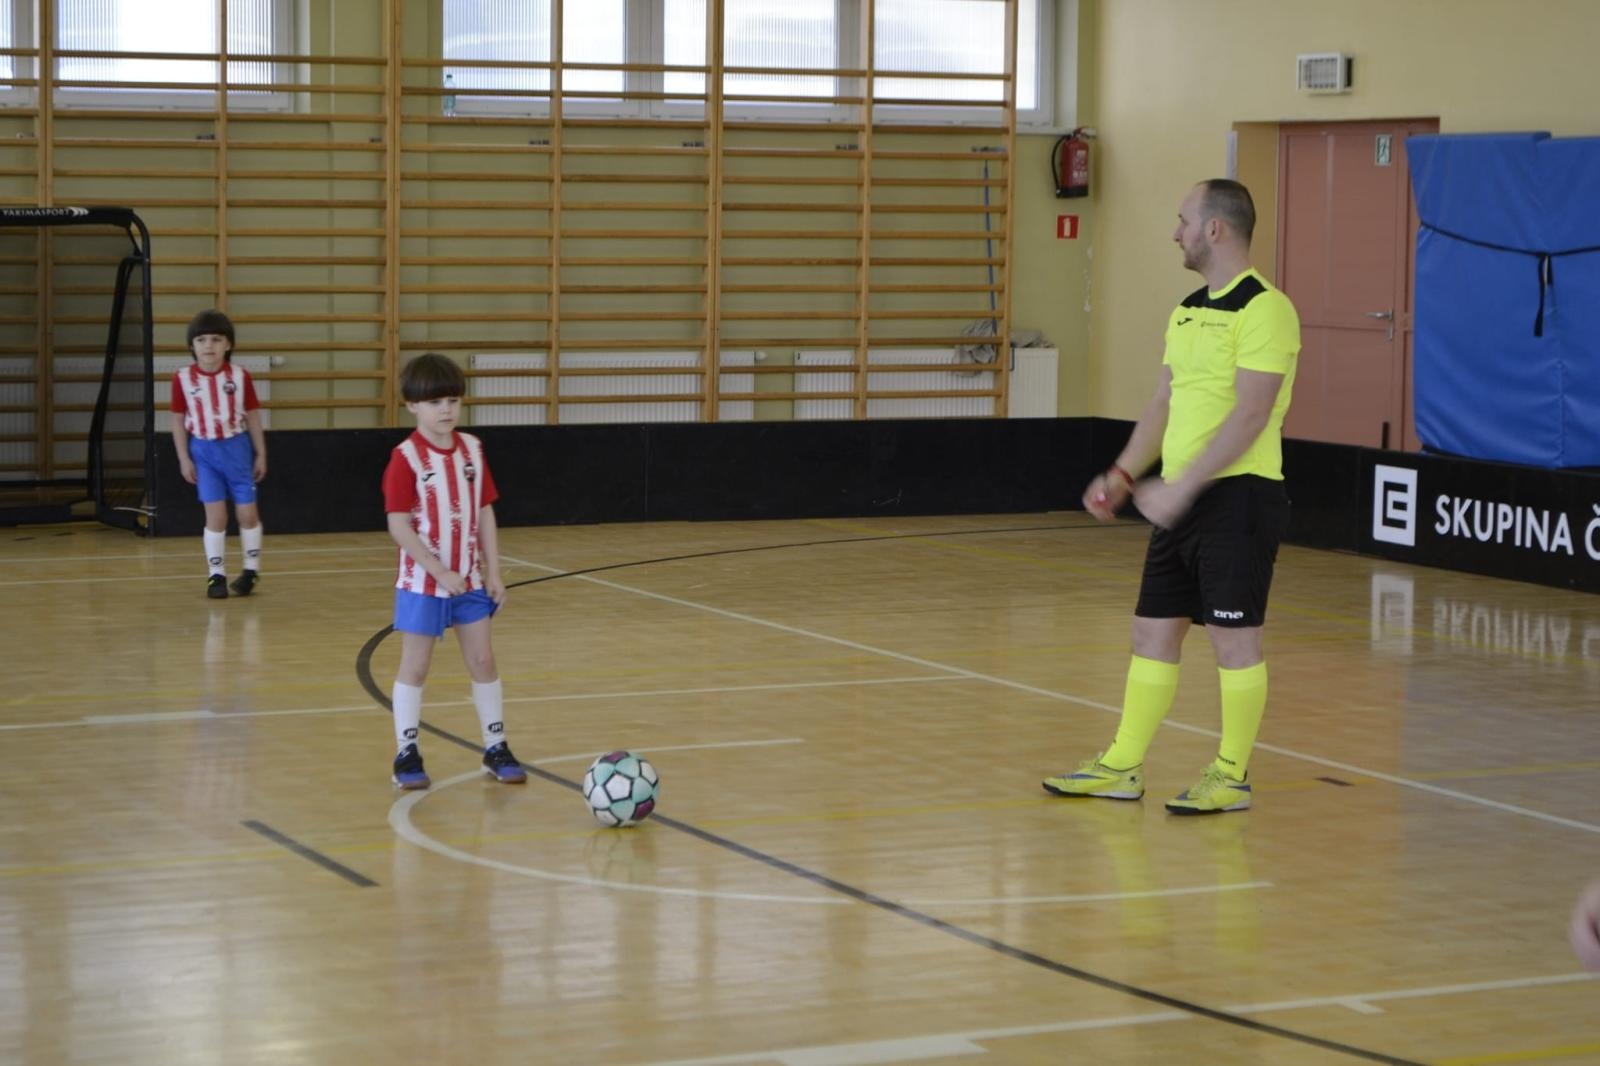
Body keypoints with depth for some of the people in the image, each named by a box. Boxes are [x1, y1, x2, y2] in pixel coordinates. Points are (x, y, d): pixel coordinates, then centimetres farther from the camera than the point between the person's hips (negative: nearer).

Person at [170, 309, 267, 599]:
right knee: (215, 514, -1)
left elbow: (253, 416, 3)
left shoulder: (240, 376, -5)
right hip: (204, 452, 0)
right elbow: (178, 420, 2)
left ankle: (251, 569, 22)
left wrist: (261, 455, 4)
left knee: (247, 511, 5)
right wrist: (184, 459, -1)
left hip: (237, 448, 0)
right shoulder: (183, 379, -6)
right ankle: (216, 574, 9)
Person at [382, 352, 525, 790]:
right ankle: (406, 754, 11)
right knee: (415, 666, 3)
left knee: (483, 660, 8)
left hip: (470, 580, 5)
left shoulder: (472, 449, 3)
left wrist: (493, 571, 2)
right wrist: (440, 572, -20)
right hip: (422, 583, -5)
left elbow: (485, 512, 6)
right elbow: (398, 526, -17)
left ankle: (496, 748, 17)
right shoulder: (406, 458, -14)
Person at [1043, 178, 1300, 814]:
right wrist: (1124, 474, 9)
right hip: (1182, 500, 9)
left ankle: (1232, 777, 9)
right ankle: (1122, 768, 19)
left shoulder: (1262, 309, -13)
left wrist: (1182, 486, -22)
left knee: (1234, 637, -1)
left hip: (1237, 495, -9)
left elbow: (1251, 413, -20)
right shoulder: (1188, 310, 15)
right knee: (1153, 629, 11)